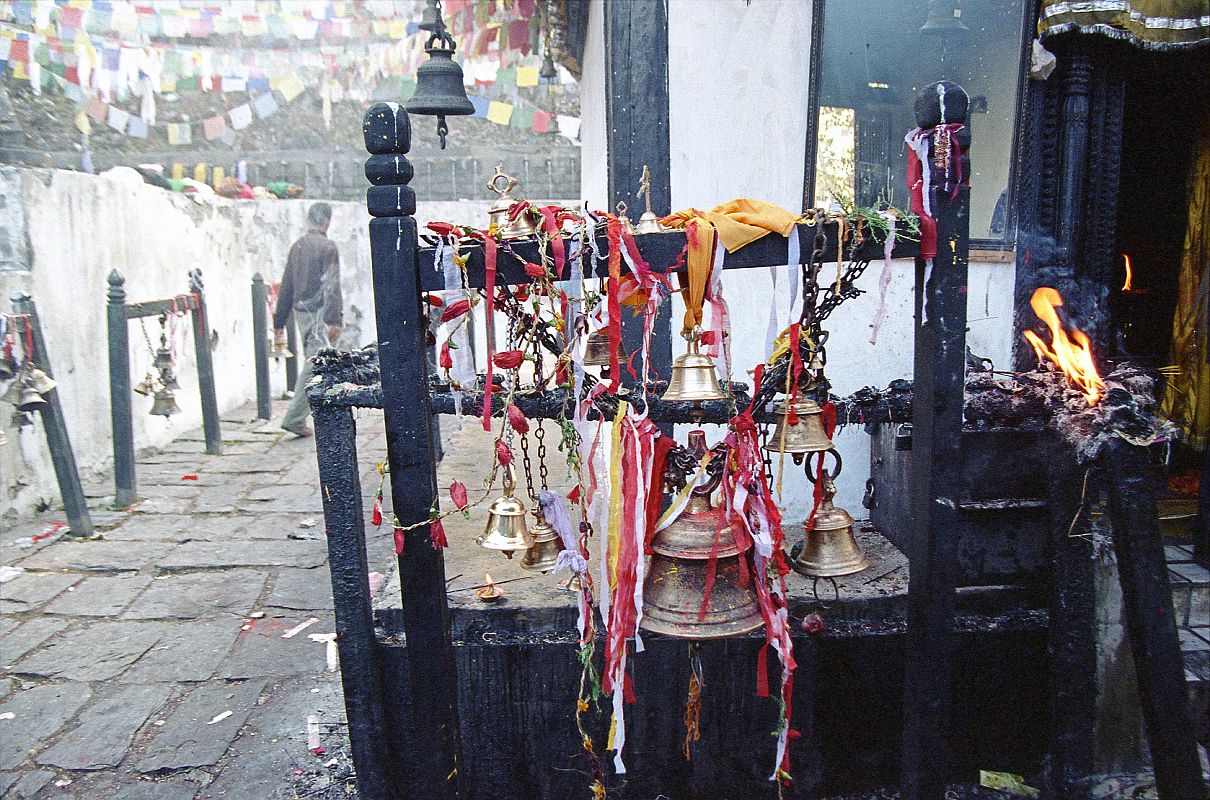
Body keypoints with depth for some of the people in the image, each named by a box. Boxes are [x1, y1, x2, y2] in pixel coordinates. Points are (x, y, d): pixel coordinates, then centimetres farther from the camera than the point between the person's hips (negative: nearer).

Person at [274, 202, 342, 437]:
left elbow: (286, 287, 15)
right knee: (314, 365, -7)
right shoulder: (327, 246, -8)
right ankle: (294, 418, -10)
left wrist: (279, 321, 19)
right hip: (320, 313, -8)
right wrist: (334, 320, -20)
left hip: (301, 312, 8)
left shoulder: (297, 247, 14)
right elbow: (331, 286, -17)